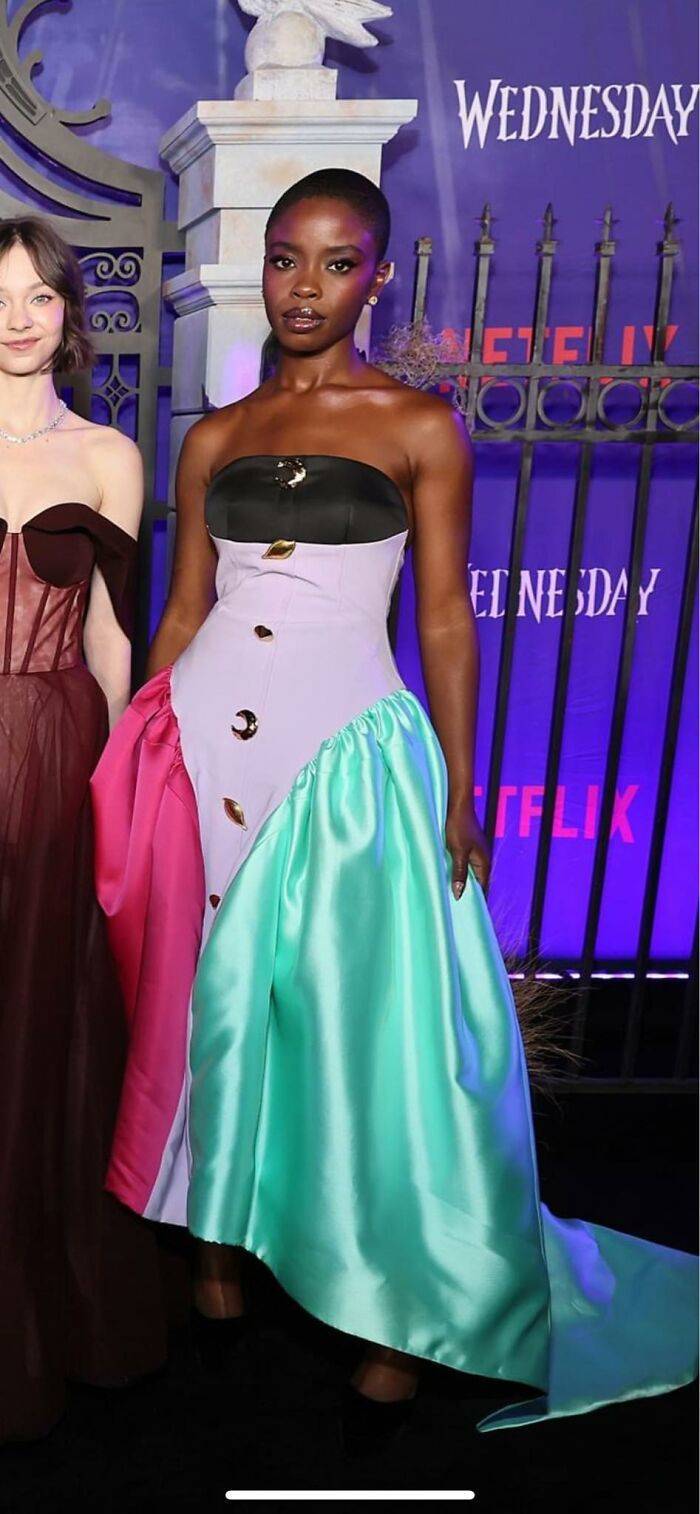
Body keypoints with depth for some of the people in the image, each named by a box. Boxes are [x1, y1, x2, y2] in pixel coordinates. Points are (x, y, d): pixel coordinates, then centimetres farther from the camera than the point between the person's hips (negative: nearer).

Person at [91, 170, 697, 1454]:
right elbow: (183, 612, 13)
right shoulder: (214, 438, 11)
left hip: (350, 751, -3)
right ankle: (220, 1259, 33)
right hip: (210, 743, 4)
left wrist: (459, 788, -4)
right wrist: (140, 755, 11)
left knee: (371, 1025, 0)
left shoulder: (420, 428, 2)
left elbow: (446, 622, 1)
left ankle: (402, 1325, 18)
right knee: (216, 1005, 11)